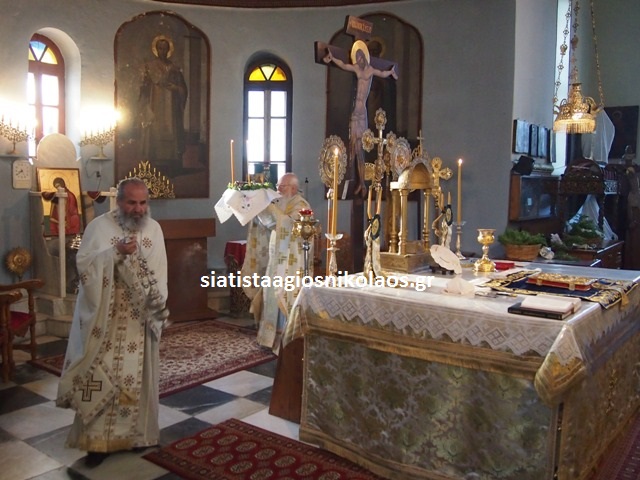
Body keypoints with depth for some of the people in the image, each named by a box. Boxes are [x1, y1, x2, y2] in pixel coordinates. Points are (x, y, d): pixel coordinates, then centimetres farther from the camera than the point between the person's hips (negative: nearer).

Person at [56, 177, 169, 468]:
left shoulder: (154, 229, 4)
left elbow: (159, 273, 3)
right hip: (105, 319, -2)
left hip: (138, 319, 3)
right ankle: (99, 439, 13)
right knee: (102, 375, 0)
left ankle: (136, 432, 25)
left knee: (137, 375, 10)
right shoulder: (99, 226, -5)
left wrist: (157, 307, -9)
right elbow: (83, 264, -13)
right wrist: (116, 251, -25)